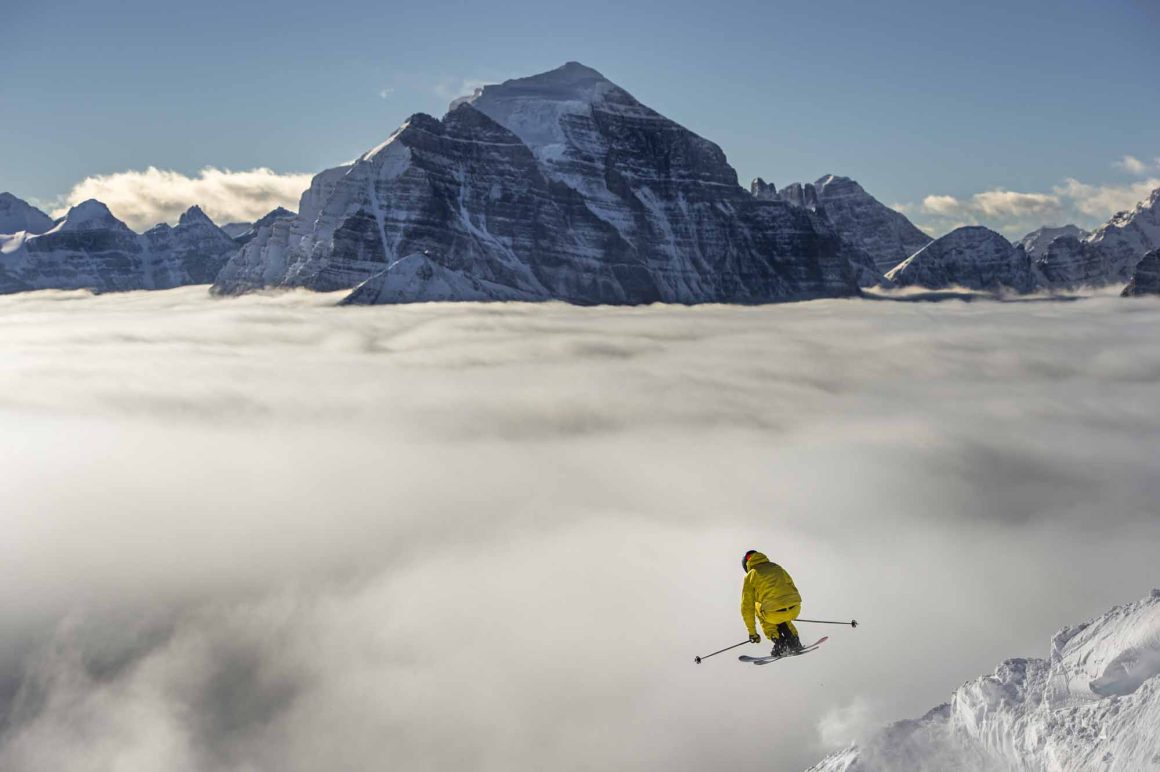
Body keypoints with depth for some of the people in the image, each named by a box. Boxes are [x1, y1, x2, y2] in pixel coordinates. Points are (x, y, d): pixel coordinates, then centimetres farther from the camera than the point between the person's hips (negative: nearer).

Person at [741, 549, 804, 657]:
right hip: (795, 609, 5)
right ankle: (793, 640, 20)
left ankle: (779, 643, 16)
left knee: (758, 607, 29)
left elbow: (747, 607, 12)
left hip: (775, 613, -5)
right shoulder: (777, 567, 25)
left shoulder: (750, 576, 12)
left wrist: (752, 632, 22)